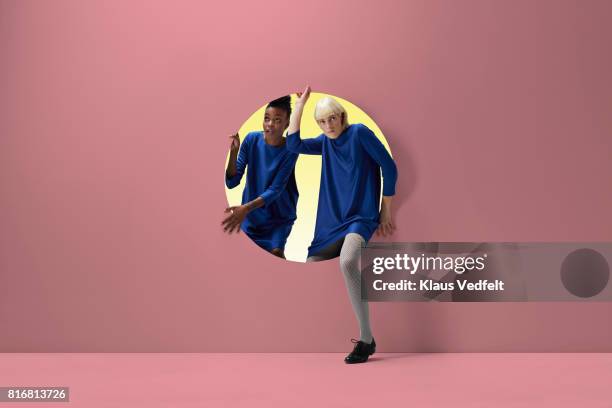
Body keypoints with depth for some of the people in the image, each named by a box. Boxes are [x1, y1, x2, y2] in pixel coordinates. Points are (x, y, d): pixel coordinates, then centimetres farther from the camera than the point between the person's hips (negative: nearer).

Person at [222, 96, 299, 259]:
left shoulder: (290, 150, -17)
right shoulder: (251, 139, -11)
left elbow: (275, 190, -22)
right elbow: (232, 183, -12)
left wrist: (246, 208, -37)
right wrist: (233, 152, -29)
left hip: (279, 215, -2)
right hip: (251, 215, 3)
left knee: (275, 252, -21)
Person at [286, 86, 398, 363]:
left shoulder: (359, 133, -6)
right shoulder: (325, 142, 13)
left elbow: (389, 167, -7)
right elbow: (293, 144, 2)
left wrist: (386, 211, -4)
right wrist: (300, 102, 2)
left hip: (361, 217, -7)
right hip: (330, 222, 8)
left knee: (347, 262, -36)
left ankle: (367, 339, -30)